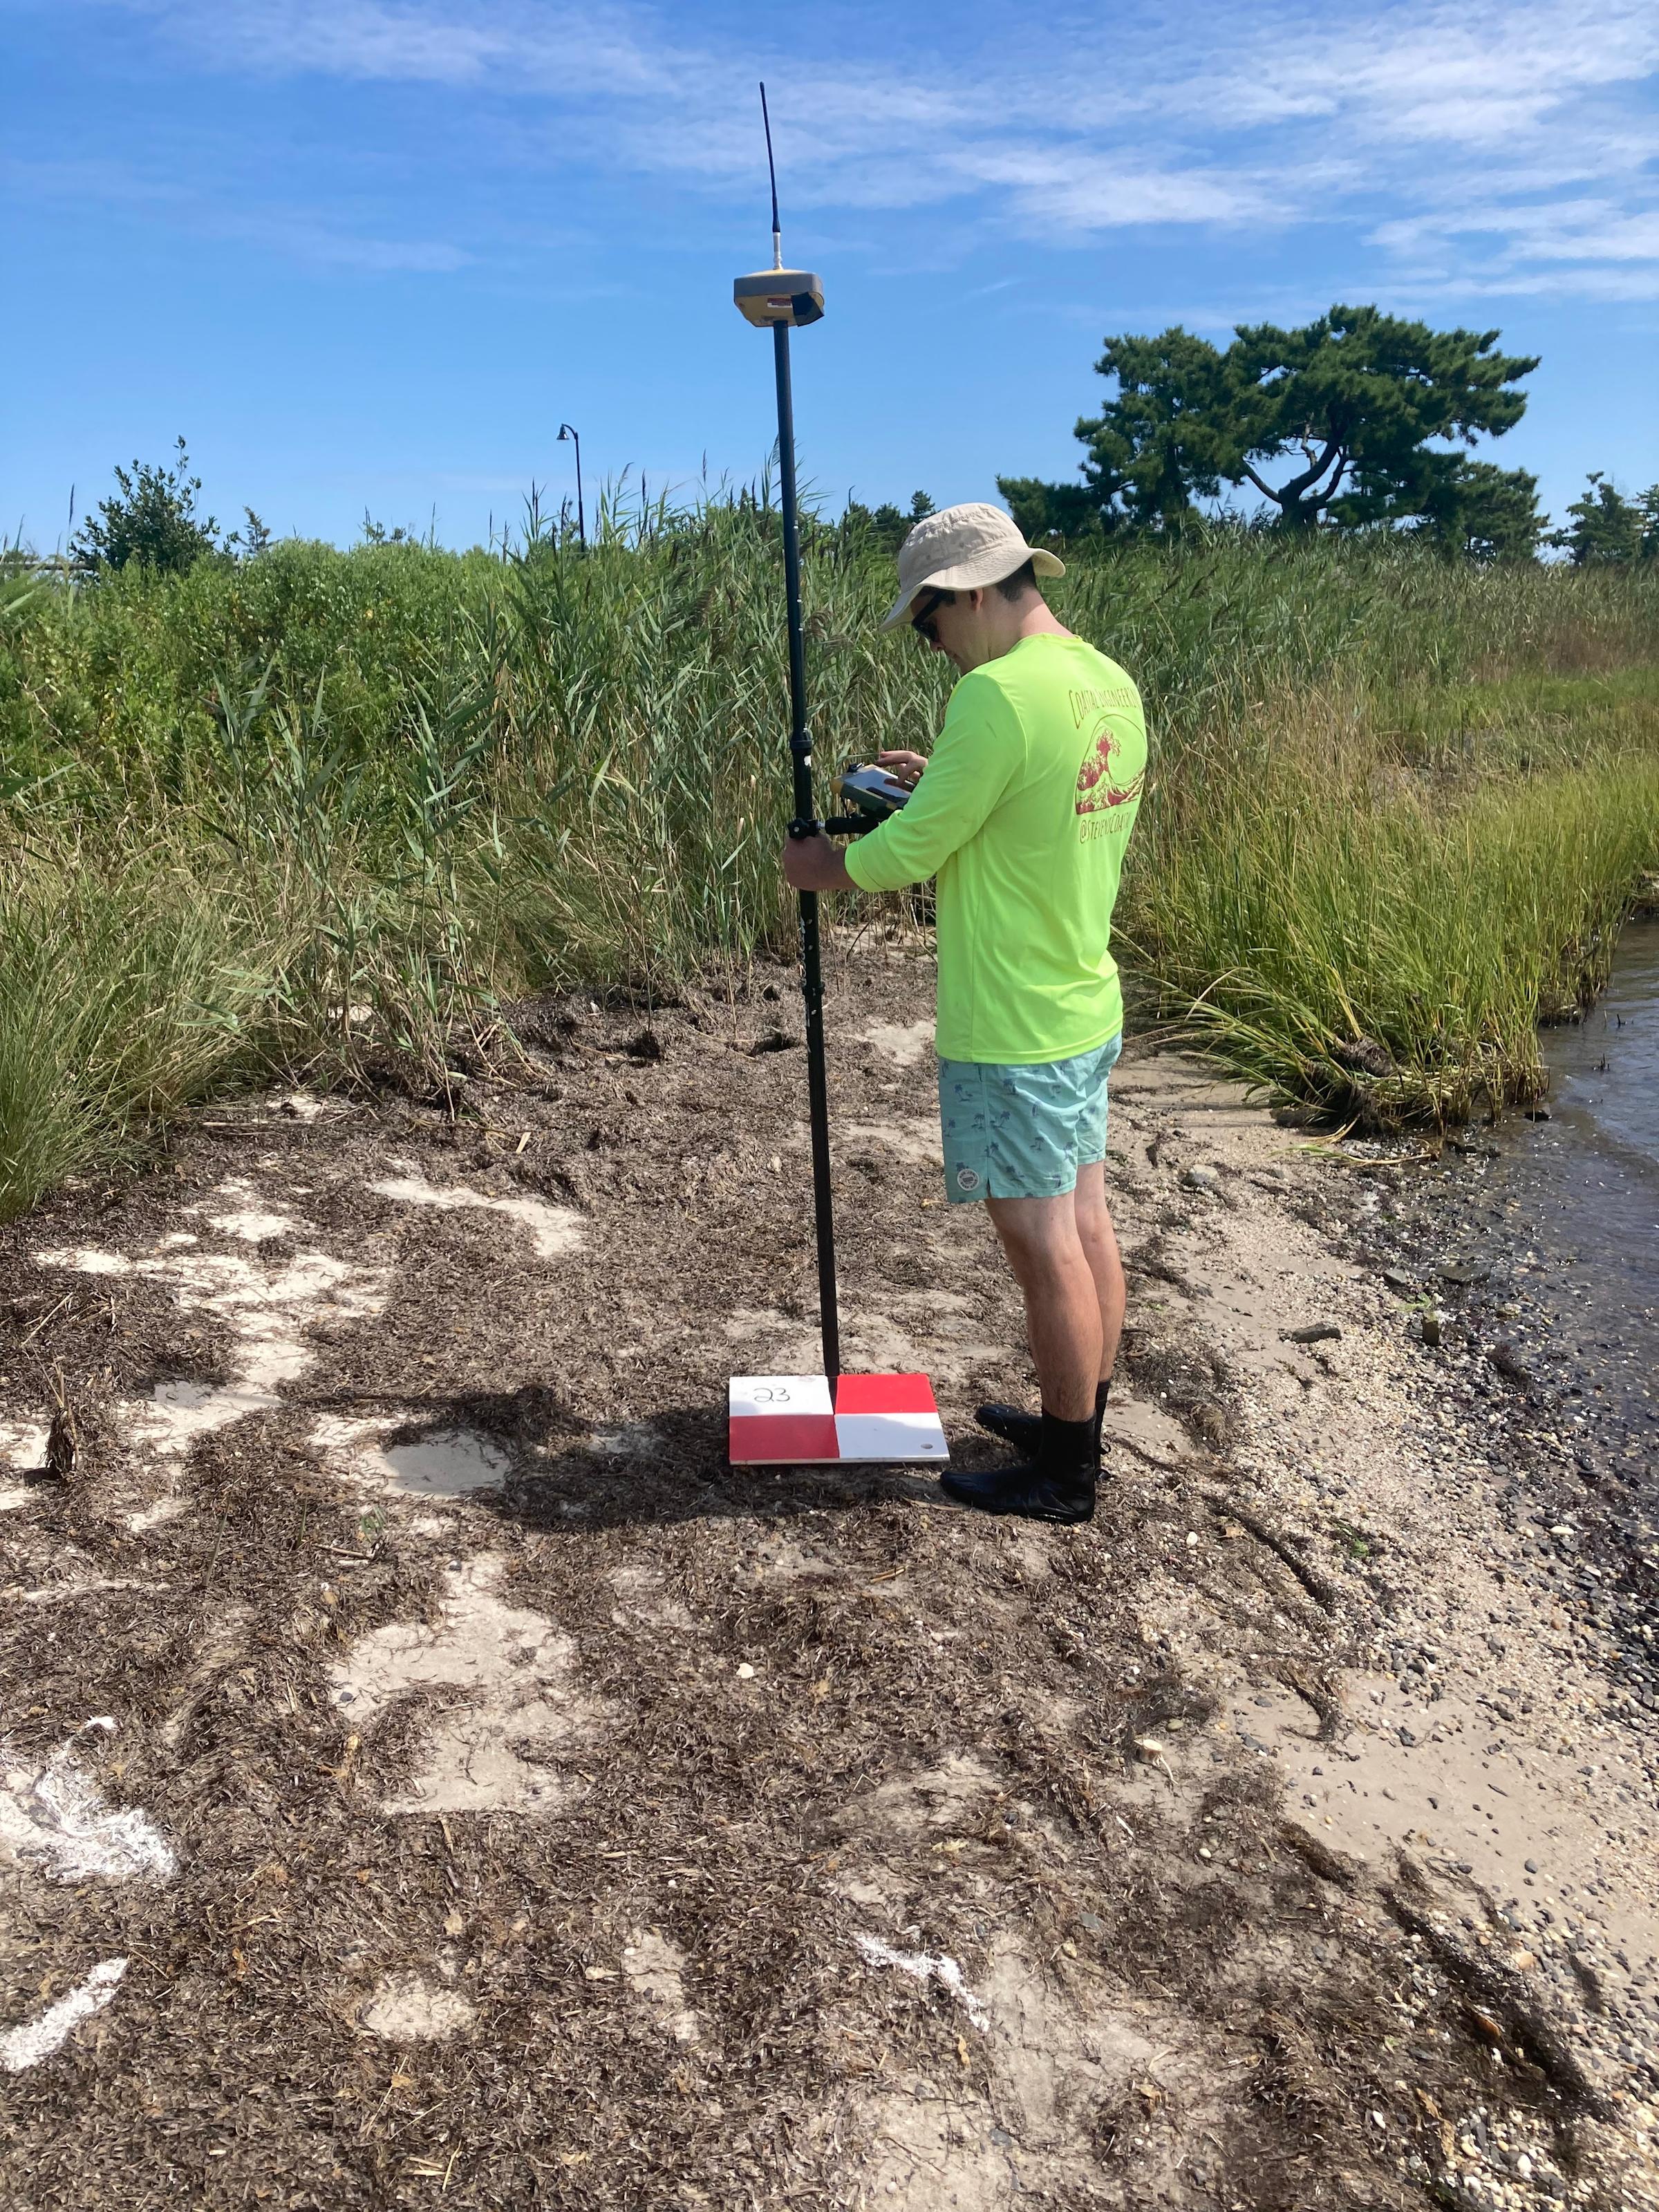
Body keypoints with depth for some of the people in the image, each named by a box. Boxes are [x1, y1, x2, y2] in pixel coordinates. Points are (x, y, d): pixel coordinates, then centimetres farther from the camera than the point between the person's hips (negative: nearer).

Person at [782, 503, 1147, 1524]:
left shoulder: (998, 696, -21)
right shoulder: (1113, 684, 7)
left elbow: (910, 854, -16)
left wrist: (824, 866, 2)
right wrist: (944, 786, 13)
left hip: (1013, 1035, -9)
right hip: (1089, 1013, 9)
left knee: (1045, 1248, 3)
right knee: (1087, 1225, 17)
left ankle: (1067, 1474, 18)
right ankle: (1080, 1423, 34)